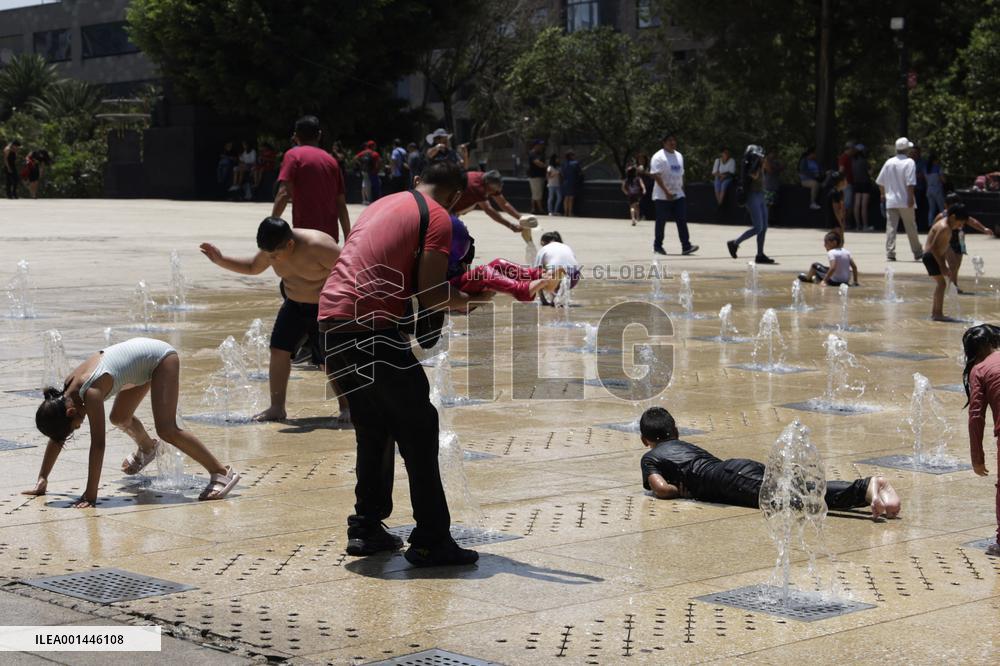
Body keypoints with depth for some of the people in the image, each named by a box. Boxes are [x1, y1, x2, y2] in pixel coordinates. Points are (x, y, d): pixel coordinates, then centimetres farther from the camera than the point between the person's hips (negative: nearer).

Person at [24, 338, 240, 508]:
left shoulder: (91, 393, -31)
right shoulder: (66, 391, -9)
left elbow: (97, 444, -32)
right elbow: (57, 438, 2)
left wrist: (90, 495, -32)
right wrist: (42, 481, 3)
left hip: (160, 356, -9)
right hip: (141, 357, 9)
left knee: (166, 429, -17)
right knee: (119, 418, 18)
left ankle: (222, 473, -12)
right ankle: (147, 448, 51)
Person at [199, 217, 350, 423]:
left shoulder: (318, 246, -31)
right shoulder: (273, 249, -9)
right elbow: (253, 268, 10)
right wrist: (221, 260, -1)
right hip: (294, 304, 6)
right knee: (279, 349, -3)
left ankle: (346, 408, 5)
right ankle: (277, 408, 5)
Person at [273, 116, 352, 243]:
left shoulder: (293, 155, -1)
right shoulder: (331, 160, 14)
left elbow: (284, 194, -14)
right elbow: (341, 205, 12)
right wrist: (348, 241, 15)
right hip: (330, 236, 6)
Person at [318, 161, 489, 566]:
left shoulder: (384, 204, 24)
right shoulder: (438, 218, -1)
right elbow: (431, 295, -9)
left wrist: (450, 299, 28)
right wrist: (471, 300, 8)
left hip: (331, 318, 8)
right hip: (372, 327, -8)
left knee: (373, 428, 21)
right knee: (418, 429, 1)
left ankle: (365, 529, 24)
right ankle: (431, 541, 3)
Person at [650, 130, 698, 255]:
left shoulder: (679, 156, 15)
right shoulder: (658, 157, -10)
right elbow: (656, 176, -17)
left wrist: (682, 189, 15)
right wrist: (667, 192, -22)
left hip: (678, 195, 6)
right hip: (662, 197, -6)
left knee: (682, 220, -4)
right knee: (661, 221, 3)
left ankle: (686, 246, -9)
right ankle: (657, 246, 15)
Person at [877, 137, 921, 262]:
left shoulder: (889, 162, 6)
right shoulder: (909, 162, -8)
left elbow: (880, 181, 12)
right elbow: (910, 183, -17)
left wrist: (883, 194, 27)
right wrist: (911, 197, -14)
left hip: (891, 201, 3)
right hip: (905, 201, -3)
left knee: (891, 228, 2)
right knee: (911, 228, 7)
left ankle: (890, 254, -5)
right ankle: (917, 253, 16)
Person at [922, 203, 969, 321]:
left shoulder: (948, 227, 13)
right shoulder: (944, 228, -20)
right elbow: (934, 247, -24)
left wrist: (944, 264, 13)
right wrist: (941, 265, -21)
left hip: (933, 257, 11)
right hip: (931, 257, -11)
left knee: (940, 284, 18)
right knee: (941, 283, -13)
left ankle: (935, 312, 26)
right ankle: (938, 313, -14)